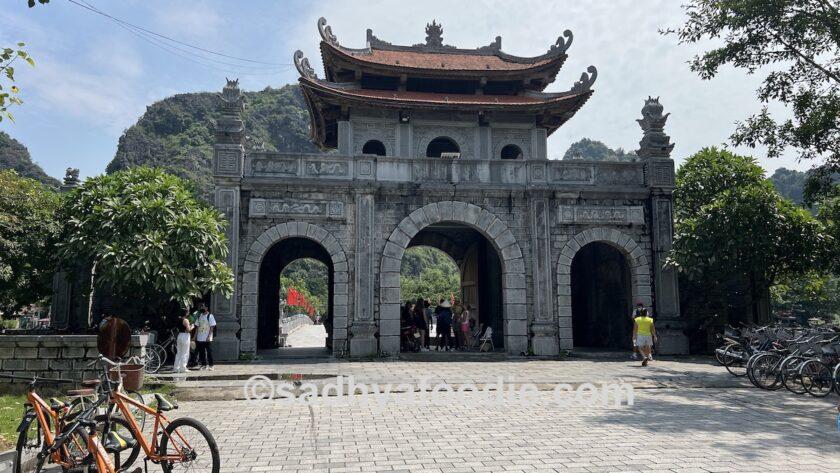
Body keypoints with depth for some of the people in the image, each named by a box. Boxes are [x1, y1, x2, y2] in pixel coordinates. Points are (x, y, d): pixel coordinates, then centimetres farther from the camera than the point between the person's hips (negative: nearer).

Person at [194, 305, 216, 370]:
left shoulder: (210, 316, -5)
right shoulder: (199, 316, 12)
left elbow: (212, 327, -9)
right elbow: (197, 326, 15)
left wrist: (209, 336, -16)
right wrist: (195, 335, 8)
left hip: (207, 339, -5)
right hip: (200, 338, 6)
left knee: (209, 352, -2)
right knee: (201, 352, 8)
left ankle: (210, 365, 3)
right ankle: (203, 364, 17)